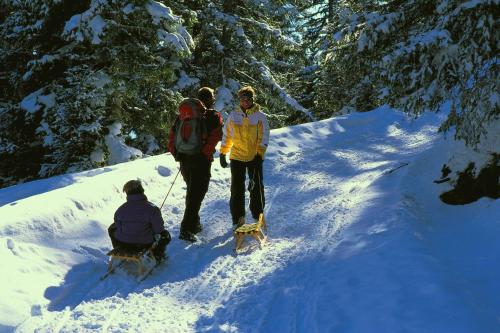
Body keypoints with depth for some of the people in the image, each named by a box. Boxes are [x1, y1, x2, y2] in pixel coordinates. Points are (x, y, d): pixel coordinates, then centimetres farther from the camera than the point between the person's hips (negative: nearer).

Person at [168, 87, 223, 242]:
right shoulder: (214, 116, -4)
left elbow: (172, 134, 7)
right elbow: (215, 137, -19)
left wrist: (176, 153, 9)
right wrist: (205, 154, -16)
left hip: (185, 159, 6)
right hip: (201, 161, -6)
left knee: (192, 191, 22)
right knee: (196, 194, -3)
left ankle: (194, 223, 32)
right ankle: (186, 229, -10)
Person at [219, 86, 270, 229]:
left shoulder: (260, 117, -1)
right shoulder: (233, 116, 4)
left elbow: (264, 137, -2)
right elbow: (226, 135, 10)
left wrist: (260, 154, -11)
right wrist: (223, 153, 7)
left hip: (254, 158, -1)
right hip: (236, 157, 1)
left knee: (257, 188, 4)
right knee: (237, 189, 4)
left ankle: (258, 216, 18)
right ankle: (237, 218, 13)